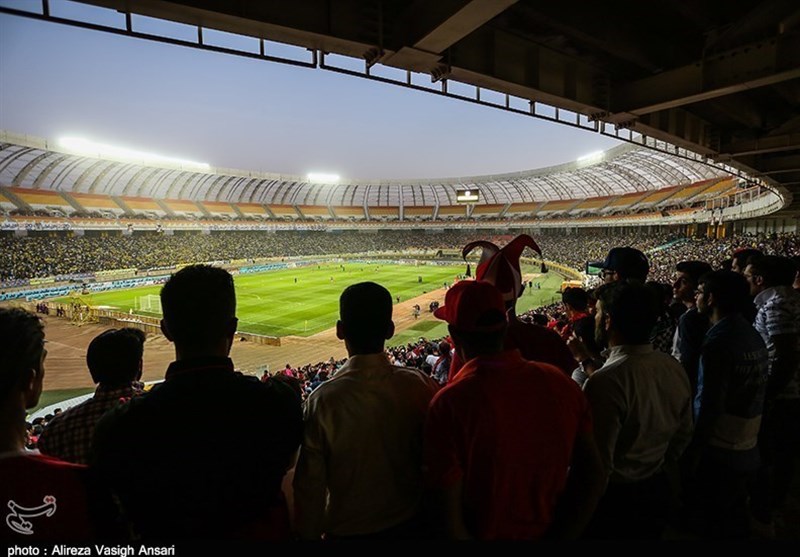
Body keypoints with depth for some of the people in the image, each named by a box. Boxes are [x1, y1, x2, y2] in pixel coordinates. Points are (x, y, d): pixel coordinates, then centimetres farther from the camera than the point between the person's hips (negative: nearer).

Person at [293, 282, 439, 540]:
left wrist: (309, 533, 2)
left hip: (346, 529, -1)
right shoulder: (420, 386, -20)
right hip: (408, 523, 2)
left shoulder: (323, 400, -25)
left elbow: (310, 483, -16)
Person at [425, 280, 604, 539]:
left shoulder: (450, 404, -29)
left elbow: (449, 518, -24)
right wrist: (559, 535, -1)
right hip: (551, 531, 3)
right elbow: (592, 476, -7)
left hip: (486, 533, -3)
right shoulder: (559, 381, -16)